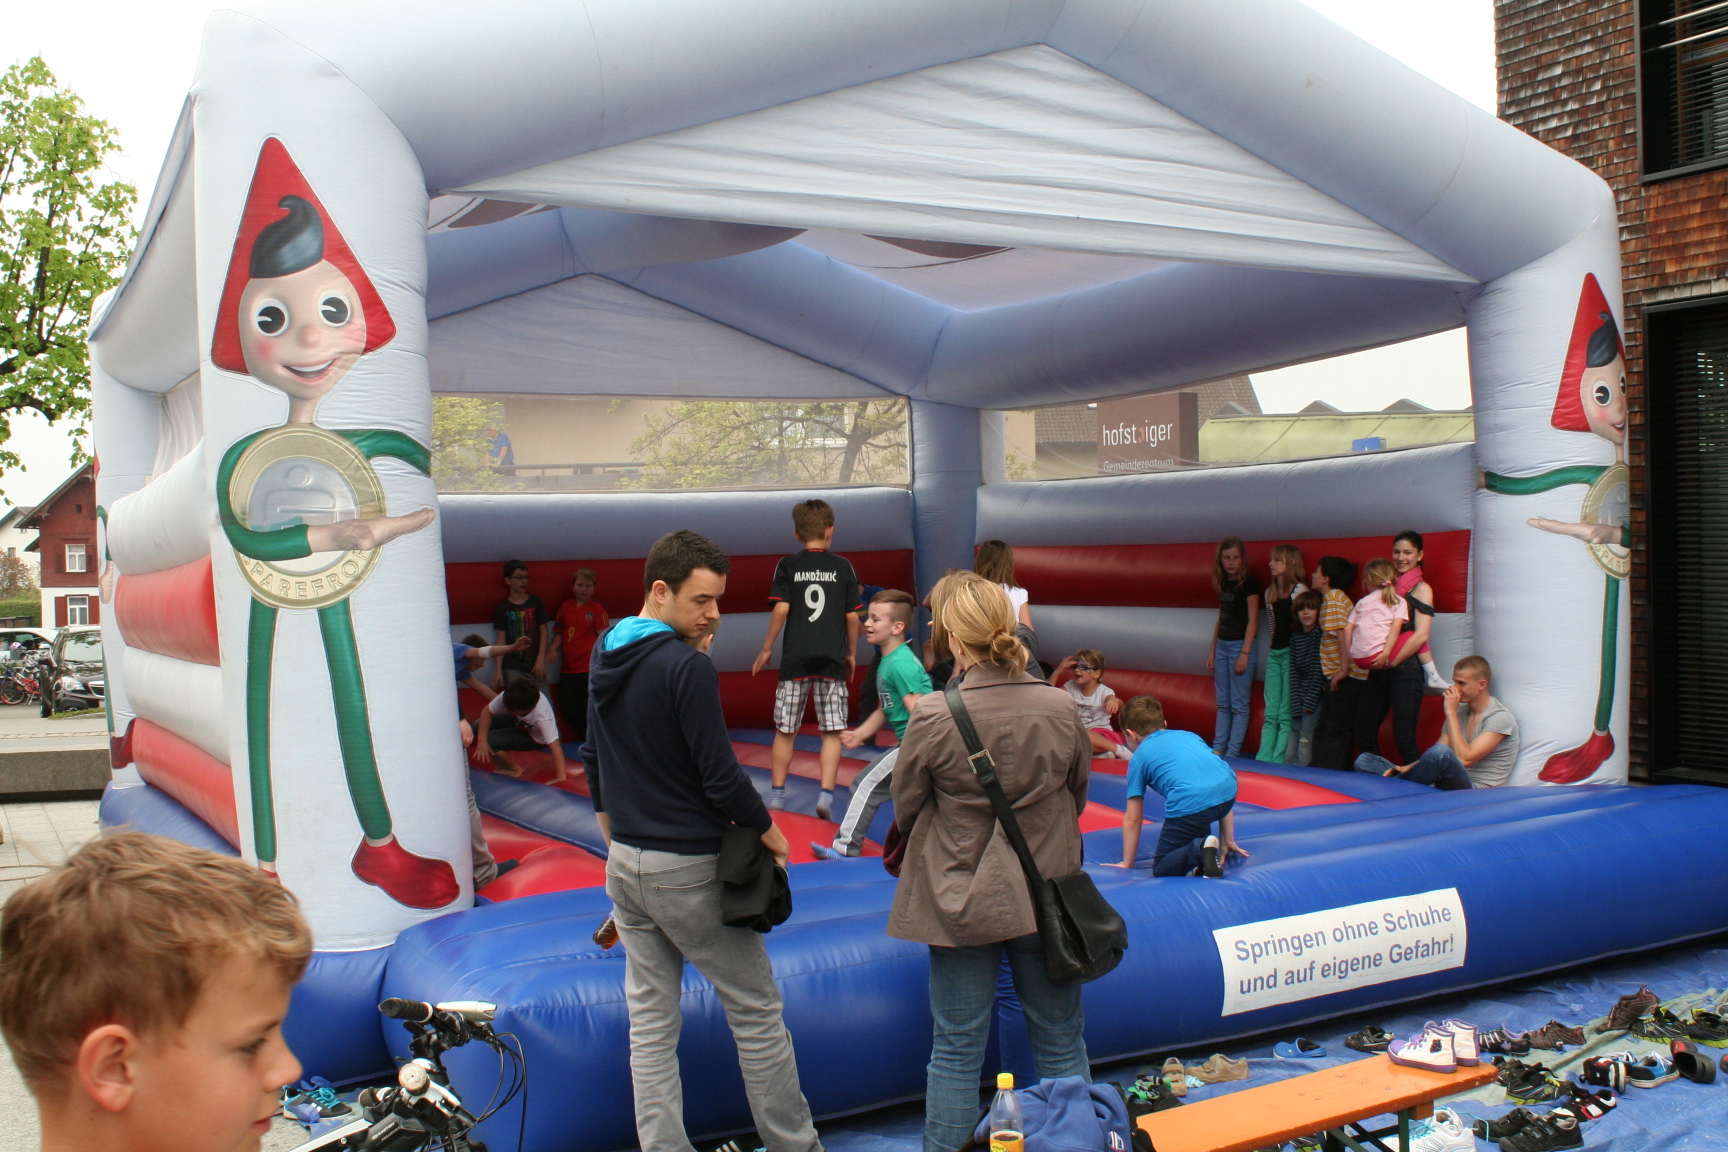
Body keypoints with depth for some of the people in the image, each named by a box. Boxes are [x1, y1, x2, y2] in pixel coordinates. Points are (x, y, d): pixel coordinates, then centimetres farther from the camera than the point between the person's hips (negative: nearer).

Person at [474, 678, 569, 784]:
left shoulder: (543, 717, -43)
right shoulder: (509, 698, -33)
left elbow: (555, 746, -42)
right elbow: (487, 711, -19)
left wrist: (561, 778, -44)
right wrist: (481, 741, -26)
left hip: (535, 737, -5)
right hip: (516, 722, 5)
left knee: (490, 740, -22)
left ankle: (513, 769, 8)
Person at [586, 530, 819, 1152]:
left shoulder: (603, 658, 6)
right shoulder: (687, 666, -20)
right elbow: (720, 774, -19)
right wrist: (769, 832, -5)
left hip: (624, 864, 8)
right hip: (688, 870, -7)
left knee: (650, 1023, 11)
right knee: (756, 1011, 7)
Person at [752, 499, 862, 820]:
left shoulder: (787, 566, 2)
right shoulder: (843, 567, 5)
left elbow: (781, 608, -6)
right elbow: (852, 616, 4)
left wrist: (767, 649, 4)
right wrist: (851, 653, 16)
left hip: (795, 658, 0)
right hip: (832, 660, 0)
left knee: (785, 730, 9)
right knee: (832, 731, 3)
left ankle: (777, 794, 14)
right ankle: (826, 794, -7)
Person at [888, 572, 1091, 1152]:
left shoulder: (933, 715, -19)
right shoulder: (1060, 707, -11)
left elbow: (905, 807, -5)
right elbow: (1078, 795, 6)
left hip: (961, 900, -2)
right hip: (1046, 893, 2)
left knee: (956, 1050, 10)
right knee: (1061, 1044, 17)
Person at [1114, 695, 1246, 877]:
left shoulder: (1139, 757, 21)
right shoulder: (1190, 735, 33)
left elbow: (1133, 818, 19)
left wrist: (1127, 864, 29)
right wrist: (1228, 841, 38)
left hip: (1189, 804, -4)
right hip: (1228, 793, 4)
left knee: (1161, 868, 13)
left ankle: (1199, 849, -13)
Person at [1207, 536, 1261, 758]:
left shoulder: (1249, 583, -9)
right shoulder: (1223, 583, 11)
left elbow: (1253, 620, -12)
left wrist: (1244, 654, -16)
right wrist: (1212, 650, 16)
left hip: (1240, 645, -7)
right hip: (1222, 645, 7)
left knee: (1239, 704, -2)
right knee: (1223, 703, 11)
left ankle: (1232, 753, 1)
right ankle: (1217, 749, 15)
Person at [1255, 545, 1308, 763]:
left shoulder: (1299, 590, -7)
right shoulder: (1270, 592, 15)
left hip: (1291, 654, -7)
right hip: (1274, 654, 7)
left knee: (1285, 714, -5)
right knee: (1270, 714, 4)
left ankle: (1278, 760, -5)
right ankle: (1263, 759, 3)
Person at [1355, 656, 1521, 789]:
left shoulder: (1499, 718, -8)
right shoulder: (1460, 711, 16)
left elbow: (1464, 759, -20)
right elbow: (1434, 757, 11)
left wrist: (1451, 713, -15)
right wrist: (1407, 768, -9)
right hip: (1442, 787, 7)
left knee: (1441, 753, -39)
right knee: (1364, 760, -2)